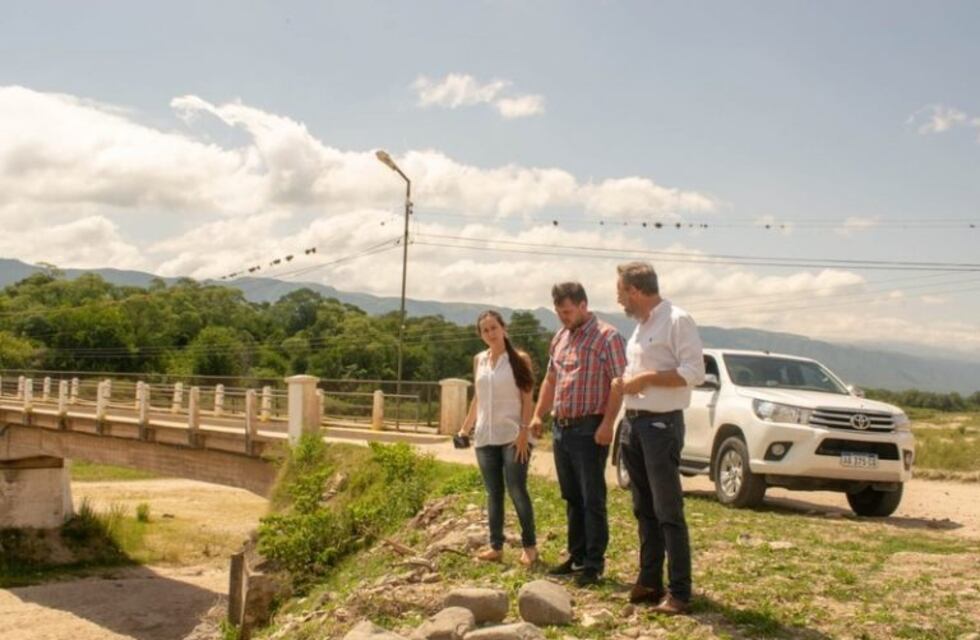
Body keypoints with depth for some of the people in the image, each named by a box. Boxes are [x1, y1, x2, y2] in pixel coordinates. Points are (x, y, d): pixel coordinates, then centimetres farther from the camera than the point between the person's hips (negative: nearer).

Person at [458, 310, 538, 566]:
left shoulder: (520, 359, -4)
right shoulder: (479, 360, 10)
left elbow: (527, 399, -6)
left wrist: (524, 432, -14)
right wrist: (466, 427, 15)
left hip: (513, 436, -5)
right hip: (485, 437, 5)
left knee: (517, 491, -6)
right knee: (494, 493, 8)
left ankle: (529, 546, 5)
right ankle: (496, 546, 14)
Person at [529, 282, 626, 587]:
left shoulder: (607, 336, -9)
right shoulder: (560, 337, 15)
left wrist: (607, 423, -22)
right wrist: (538, 414, 14)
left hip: (589, 429, -8)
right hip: (561, 427, 8)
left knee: (592, 499, -2)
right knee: (572, 498, 14)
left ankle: (594, 563, 4)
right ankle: (576, 556, 23)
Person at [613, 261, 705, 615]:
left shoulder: (677, 320, -11)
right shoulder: (641, 325, 16)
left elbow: (694, 373, -18)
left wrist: (646, 378, -18)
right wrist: (626, 382, 7)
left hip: (661, 424, -9)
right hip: (633, 423, 9)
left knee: (668, 511, -7)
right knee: (644, 509, 13)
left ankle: (679, 591, -3)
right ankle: (649, 580, 22)